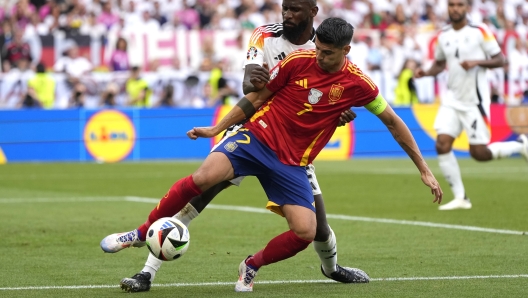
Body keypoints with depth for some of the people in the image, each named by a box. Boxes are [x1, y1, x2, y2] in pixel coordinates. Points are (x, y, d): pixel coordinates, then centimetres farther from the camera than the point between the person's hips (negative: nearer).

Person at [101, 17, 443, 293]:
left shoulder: (358, 85, -5)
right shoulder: (298, 61, -7)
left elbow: (393, 122, 6)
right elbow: (255, 97, 6)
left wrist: (424, 169, 6)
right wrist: (217, 128, 6)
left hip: (292, 163, 2)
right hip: (258, 137, -2)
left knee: (305, 232, -15)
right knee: (204, 176, -27)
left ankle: (252, 266, 14)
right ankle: (142, 233, -11)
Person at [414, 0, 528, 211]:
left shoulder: (480, 32, -7)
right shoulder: (443, 36, 7)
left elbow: (500, 60, -6)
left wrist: (477, 62, -23)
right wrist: (426, 73, 0)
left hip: (475, 100, -5)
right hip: (452, 99, 5)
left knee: (479, 153, -5)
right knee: (442, 144, -12)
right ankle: (460, 198, -2)